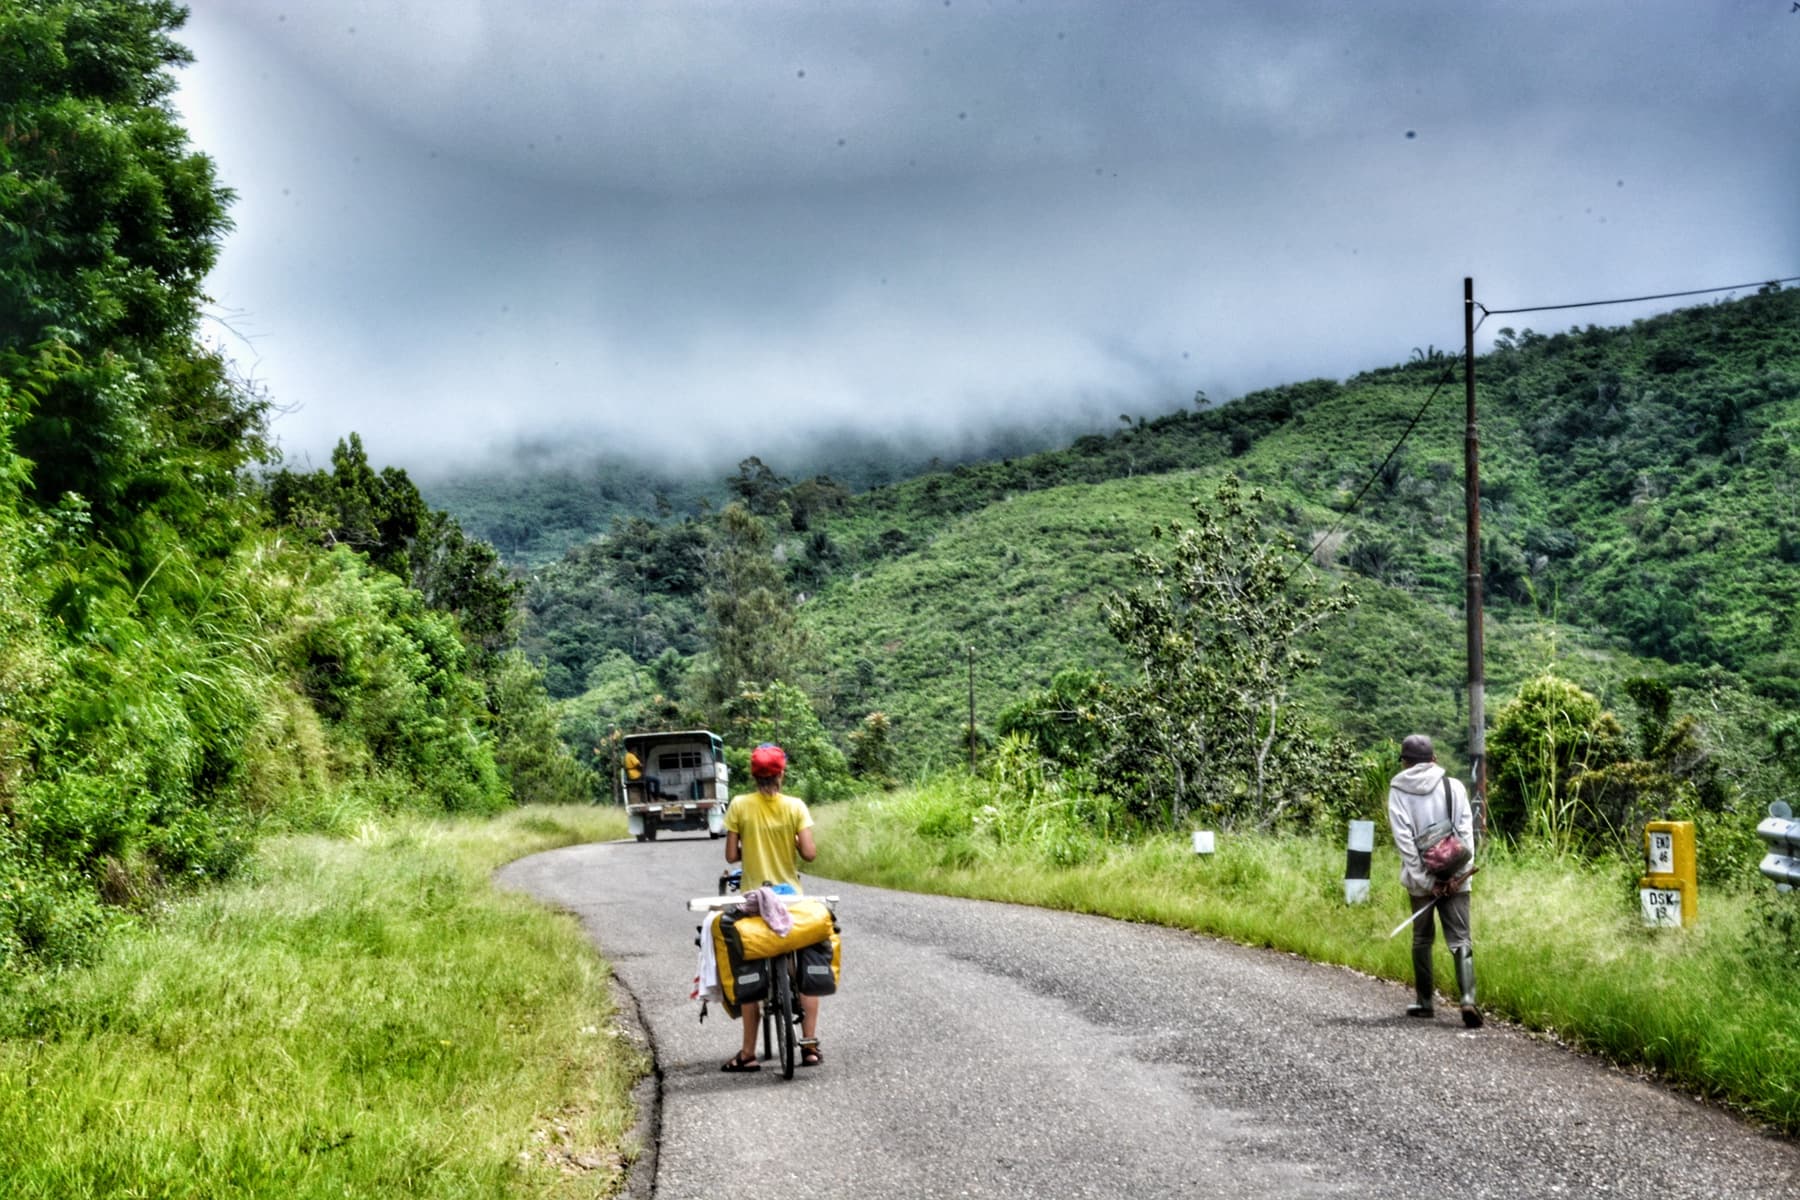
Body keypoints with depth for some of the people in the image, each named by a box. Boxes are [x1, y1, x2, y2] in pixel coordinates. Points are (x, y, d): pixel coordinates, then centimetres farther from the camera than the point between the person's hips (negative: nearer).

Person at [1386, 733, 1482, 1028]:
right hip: (1455, 878, 0)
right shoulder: (1454, 786, 1)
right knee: (1460, 941, -1)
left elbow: (1403, 837, -8)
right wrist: (1458, 873, -8)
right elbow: (1466, 831, -6)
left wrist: (1423, 879, -9)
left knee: (1422, 939, 16)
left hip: (1420, 879, 0)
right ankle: (1468, 1000, -19)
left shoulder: (1398, 790, -1)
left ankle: (1424, 1002, 21)